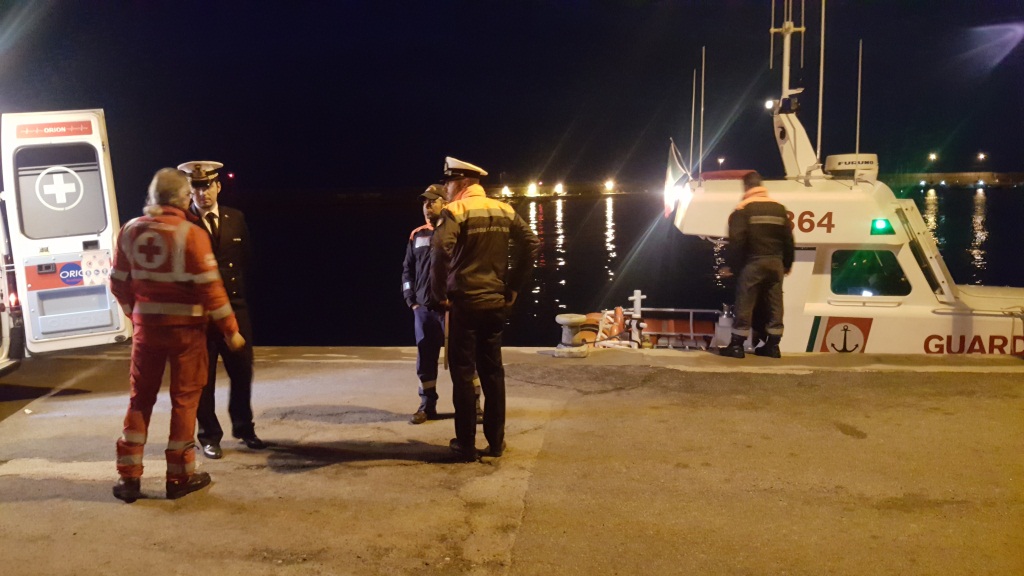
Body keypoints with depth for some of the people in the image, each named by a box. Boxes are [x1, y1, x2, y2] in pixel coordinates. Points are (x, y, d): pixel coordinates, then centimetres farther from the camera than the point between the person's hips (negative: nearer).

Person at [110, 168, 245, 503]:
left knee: (141, 398, 14)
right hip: (186, 327, -4)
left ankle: (129, 476, 15)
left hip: (147, 326, 4)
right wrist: (230, 329, -7)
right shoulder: (191, 234, -14)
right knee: (184, 399, 8)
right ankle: (179, 477, 14)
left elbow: (119, 282, 6)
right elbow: (209, 286, -15)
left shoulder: (130, 231, 1)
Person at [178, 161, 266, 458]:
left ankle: (244, 428, 28)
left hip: (234, 306, 4)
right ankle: (209, 436, 20)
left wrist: (232, 282, 8)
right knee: (203, 376, 5)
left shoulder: (236, 218, 6)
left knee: (242, 371, 10)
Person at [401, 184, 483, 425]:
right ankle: (427, 405, 21)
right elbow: (407, 270, 18)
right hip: (424, 309, 5)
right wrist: (411, 300, 9)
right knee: (425, 359, 9)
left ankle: (474, 404, 13)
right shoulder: (417, 236, 13)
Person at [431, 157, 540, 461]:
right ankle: (496, 442, 19)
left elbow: (440, 250, -25)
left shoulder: (456, 210, -9)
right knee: (492, 371, 13)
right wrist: (513, 287, 7)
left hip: (464, 303, -5)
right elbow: (532, 244, 4)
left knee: (463, 373, 4)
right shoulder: (504, 210, 8)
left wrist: (440, 292, -12)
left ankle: (466, 445, 9)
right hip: (495, 302, 5)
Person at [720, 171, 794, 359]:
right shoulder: (779, 208, 11)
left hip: (753, 262, -5)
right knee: (775, 304, 9)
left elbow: (736, 240, -14)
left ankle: (736, 345, 0)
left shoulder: (743, 208, -5)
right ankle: (772, 345, 12)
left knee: (744, 304, -1)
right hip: (775, 262, 5)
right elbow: (788, 239, 13)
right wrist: (787, 264, 22)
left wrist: (730, 264, -8)